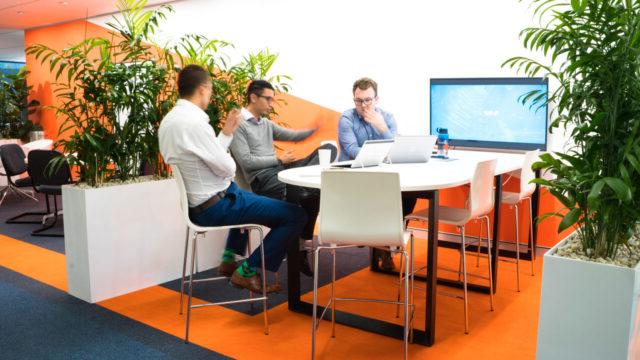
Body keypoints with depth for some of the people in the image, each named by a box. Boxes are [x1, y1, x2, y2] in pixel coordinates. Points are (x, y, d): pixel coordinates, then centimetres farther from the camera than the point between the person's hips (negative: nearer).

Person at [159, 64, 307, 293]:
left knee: (249, 199, 40)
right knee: (296, 215, -11)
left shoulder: (169, 120, 6)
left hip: (196, 203, 10)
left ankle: (230, 258, 34)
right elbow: (227, 168, -18)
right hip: (215, 207, -10)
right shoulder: (194, 122, -24)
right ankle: (247, 271, -1)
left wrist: (226, 133, 12)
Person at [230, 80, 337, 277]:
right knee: (311, 194, -32)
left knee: (329, 148, -8)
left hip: (281, 170, 8)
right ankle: (300, 250, -14)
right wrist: (278, 159, -7)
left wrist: (315, 128, 0)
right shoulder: (238, 124, -3)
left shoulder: (267, 124, 23)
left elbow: (293, 136, 17)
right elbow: (246, 162, -12)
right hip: (263, 180, -8)